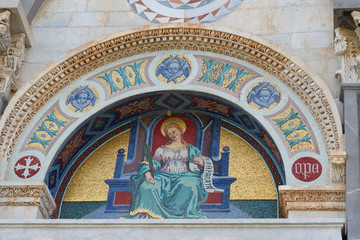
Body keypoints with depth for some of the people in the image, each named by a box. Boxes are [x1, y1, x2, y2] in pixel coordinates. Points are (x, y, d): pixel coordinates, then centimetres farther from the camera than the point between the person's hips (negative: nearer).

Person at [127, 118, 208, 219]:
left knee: (189, 187, -40)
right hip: (164, 176, 1)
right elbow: (153, 163, 12)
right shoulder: (161, 150, 25)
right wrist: (147, 172, -12)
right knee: (147, 187, -34)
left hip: (184, 176, -1)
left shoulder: (190, 149, 24)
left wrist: (200, 161, -12)